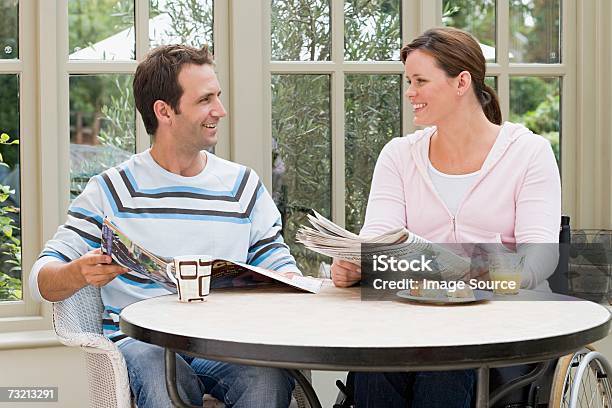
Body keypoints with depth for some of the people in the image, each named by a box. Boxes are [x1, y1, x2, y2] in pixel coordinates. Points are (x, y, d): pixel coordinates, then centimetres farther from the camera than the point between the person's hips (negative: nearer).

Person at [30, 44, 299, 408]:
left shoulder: (244, 185, 14)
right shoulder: (111, 190, 5)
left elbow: (281, 267, 11)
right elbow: (43, 279, 2)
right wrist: (81, 273, -22)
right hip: (139, 339, -2)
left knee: (271, 374, -31)